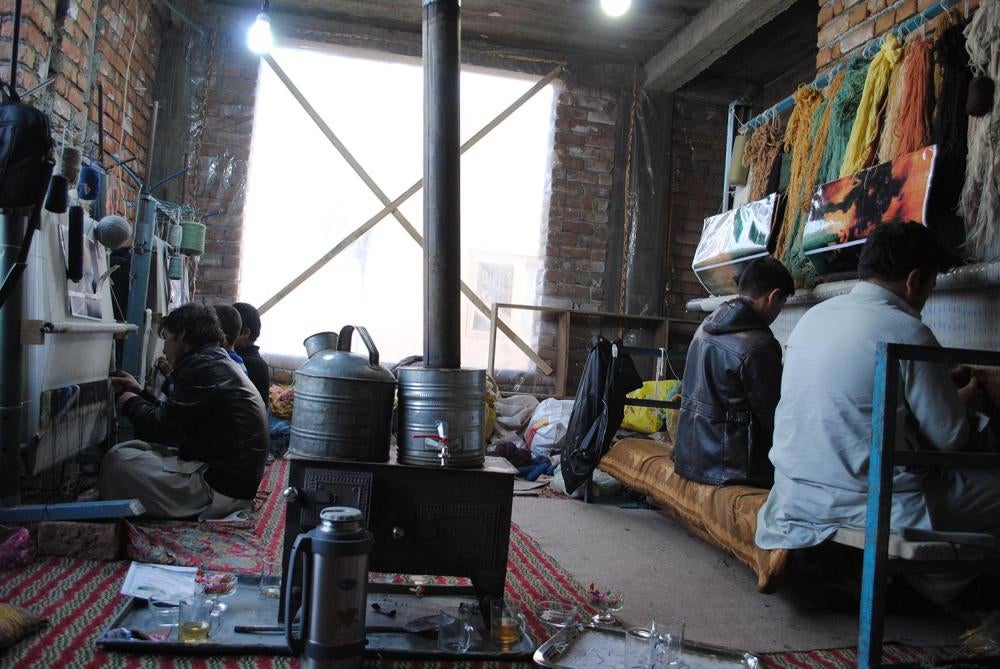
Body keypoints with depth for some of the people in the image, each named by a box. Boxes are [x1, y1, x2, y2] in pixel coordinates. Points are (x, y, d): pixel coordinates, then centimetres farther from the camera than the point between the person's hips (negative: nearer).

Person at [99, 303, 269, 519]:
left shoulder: (202, 366, -15)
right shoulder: (221, 363, 17)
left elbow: (161, 429, -13)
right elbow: (173, 418, 20)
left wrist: (131, 404, 5)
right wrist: (140, 393, 24)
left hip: (222, 490, -11)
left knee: (119, 460, -12)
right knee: (128, 450, 16)